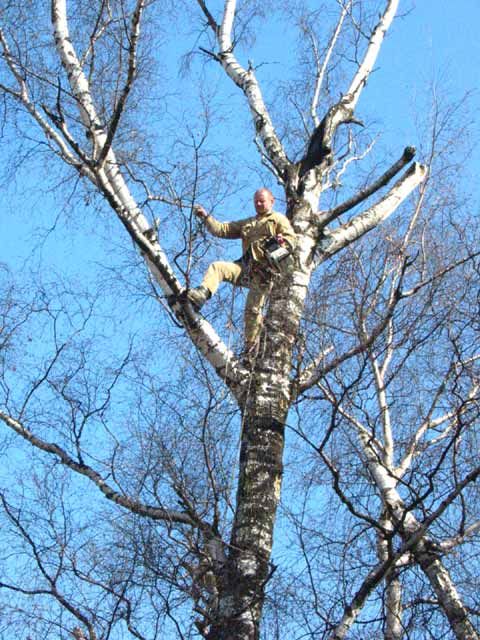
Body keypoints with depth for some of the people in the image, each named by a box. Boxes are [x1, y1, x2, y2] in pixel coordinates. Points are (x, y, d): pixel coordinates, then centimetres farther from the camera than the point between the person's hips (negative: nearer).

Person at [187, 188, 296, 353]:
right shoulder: (247, 223, 29)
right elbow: (222, 229, 22)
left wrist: (282, 242, -26)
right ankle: (202, 294, -40)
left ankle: (251, 348, -1)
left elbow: (291, 240, -2)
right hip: (245, 266, 6)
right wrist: (206, 217, 9)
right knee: (216, 267, -17)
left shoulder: (279, 219, 12)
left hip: (264, 270, -6)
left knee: (253, 309, -11)